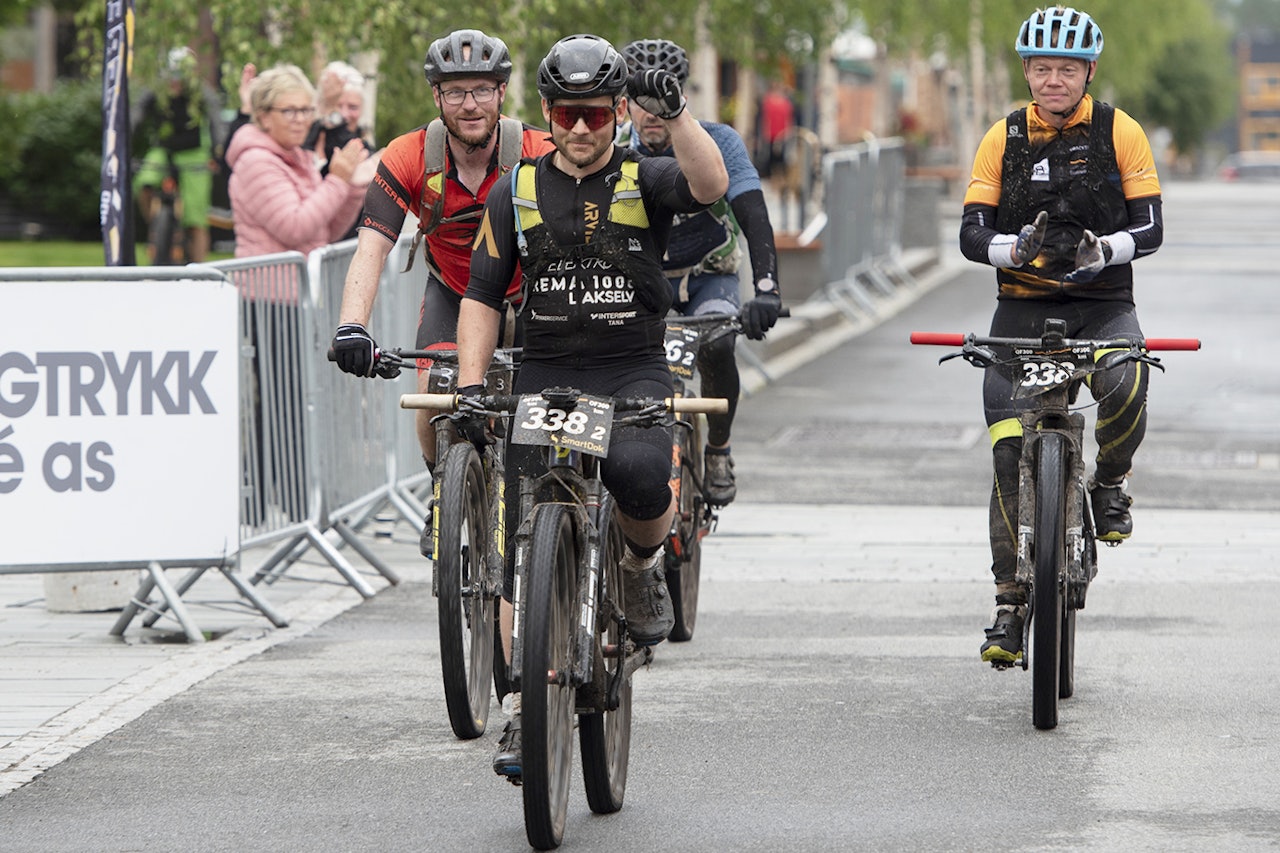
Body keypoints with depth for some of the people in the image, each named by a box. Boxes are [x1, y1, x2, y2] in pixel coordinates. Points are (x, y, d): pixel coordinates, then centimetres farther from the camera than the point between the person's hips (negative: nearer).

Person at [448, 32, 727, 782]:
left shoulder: (645, 180, 1)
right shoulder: (517, 193, 8)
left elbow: (711, 185, -21)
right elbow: (483, 296, 9)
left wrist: (675, 109, -35)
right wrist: (471, 385, -3)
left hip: (633, 370, -2)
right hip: (544, 375, 2)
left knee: (640, 475, -34)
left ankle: (644, 563, 2)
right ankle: (523, 712, 5)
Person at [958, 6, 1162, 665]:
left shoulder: (1120, 133, -1)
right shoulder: (1003, 139, 3)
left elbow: (1149, 228, -4)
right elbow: (973, 235, -2)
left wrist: (1097, 251, -25)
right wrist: (1021, 249, -24)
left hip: (1103, 304, -2)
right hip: (1022, 307, 2)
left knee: (1124, 387, -34)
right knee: (1010, 452, -9)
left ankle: (1109, 483, -2)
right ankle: (1011, 603, 0)